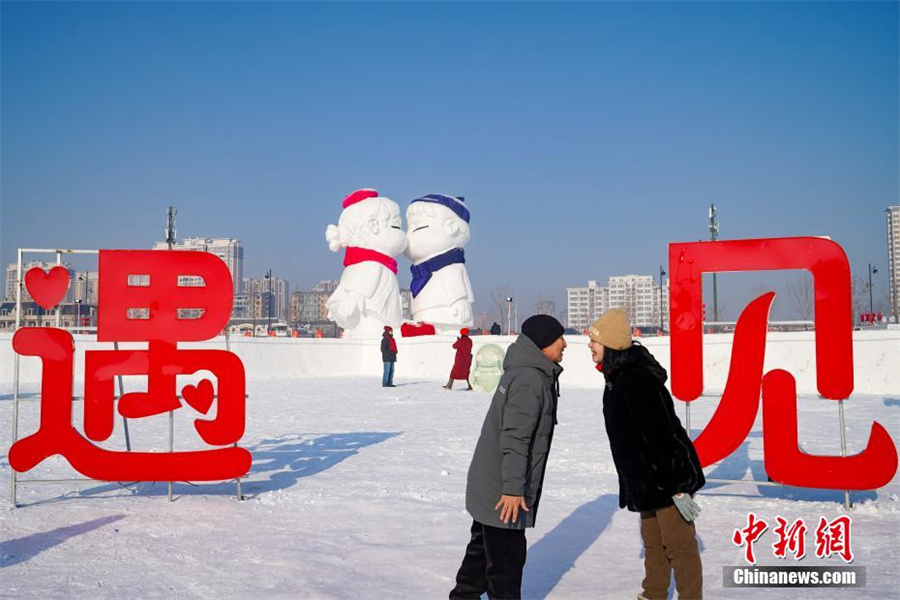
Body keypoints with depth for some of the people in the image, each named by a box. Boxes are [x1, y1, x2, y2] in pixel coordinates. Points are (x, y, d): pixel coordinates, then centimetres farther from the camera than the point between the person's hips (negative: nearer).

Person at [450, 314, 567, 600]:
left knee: (484, 546, 22)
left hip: (488, 485, 11)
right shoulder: (529, 380, -22)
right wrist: (513, 489, -25)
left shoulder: (524, 372, 11)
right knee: (507, 555, 2)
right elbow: (515, 438, -26)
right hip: (502, 490, -11)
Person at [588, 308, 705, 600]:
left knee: (678, 544, 0)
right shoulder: (618, 376, 9)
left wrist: (674, 487, -25)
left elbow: (660, 433, -27)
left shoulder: (636, 379, -25)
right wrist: (633, 483, 24)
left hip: (669, 475, -10)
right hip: (645, 478, 10)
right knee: (653, 541, 21)